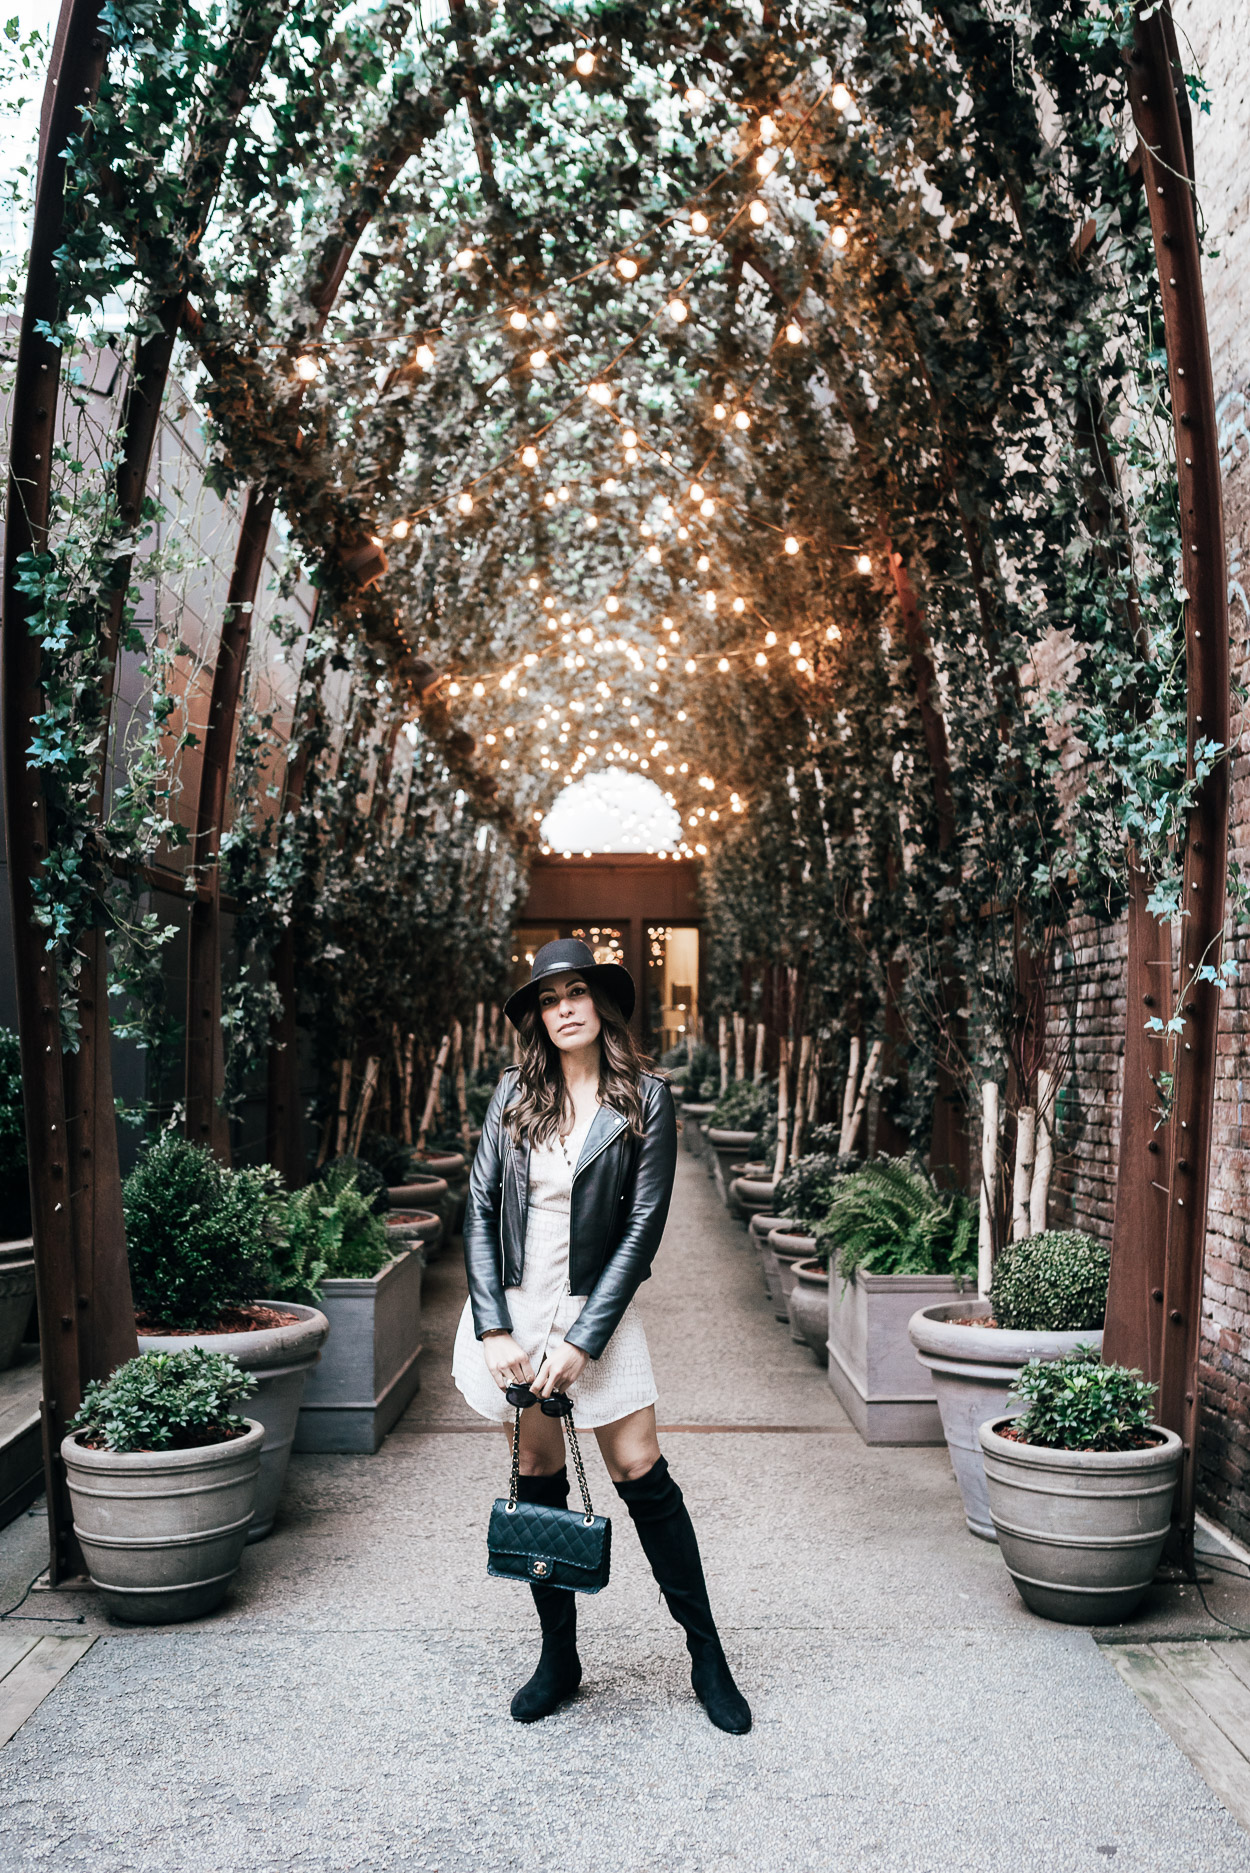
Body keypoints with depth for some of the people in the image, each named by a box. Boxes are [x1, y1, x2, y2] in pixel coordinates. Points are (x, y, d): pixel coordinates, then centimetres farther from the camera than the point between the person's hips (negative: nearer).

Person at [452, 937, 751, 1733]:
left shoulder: (646, 1101, -5)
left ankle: (708, 1658, 14)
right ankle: (559, 1658, 25)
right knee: (539, 1481, 10)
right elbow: (480, 1208, 1)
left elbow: (643, 1228, -8)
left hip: (597, 1308, -2)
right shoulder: (514, 1095, 2)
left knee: (642, 1475, -1)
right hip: (513, 1307, 3)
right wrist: (494, 1329, -9)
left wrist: (582, 1341, -13)